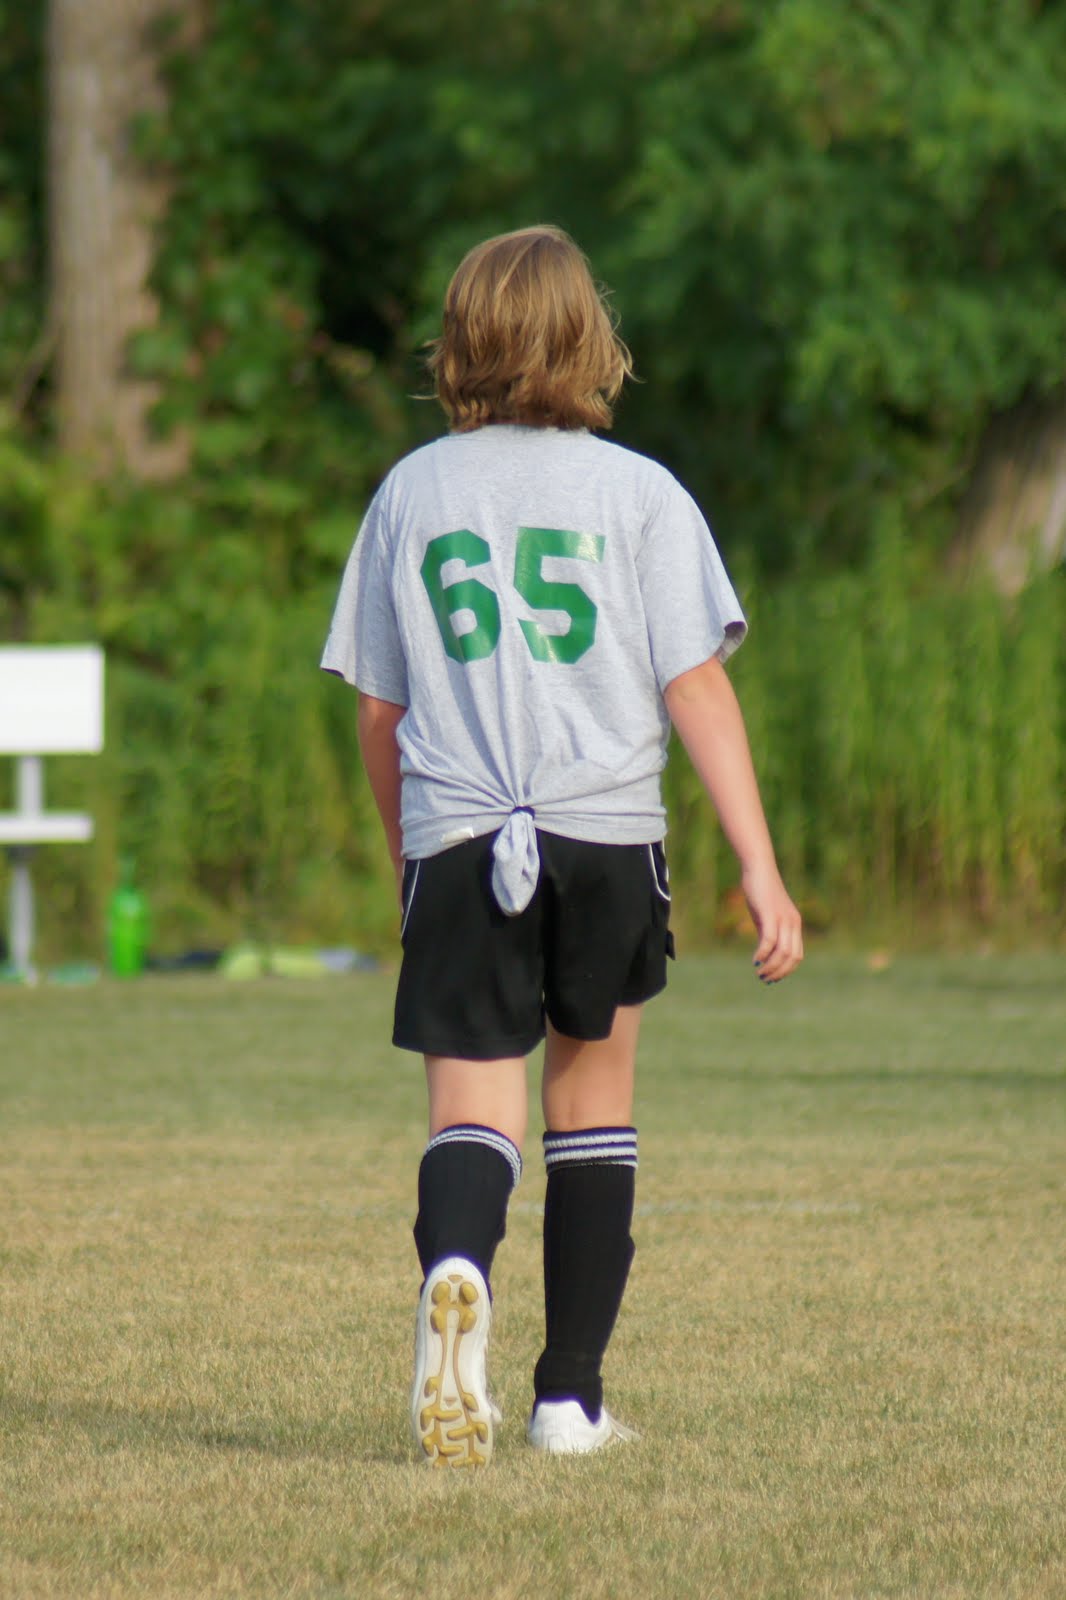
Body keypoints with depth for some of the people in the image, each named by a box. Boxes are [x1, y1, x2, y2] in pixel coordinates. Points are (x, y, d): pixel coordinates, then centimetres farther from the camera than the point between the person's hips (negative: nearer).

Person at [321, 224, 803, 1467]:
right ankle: (571, 1393, 18)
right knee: (593, 1098, 17)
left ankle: (455, 1269, -37)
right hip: (608, 834, 0)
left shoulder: (412, 493, 8)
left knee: (469, 1114, -3)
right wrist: (759, 865, -5)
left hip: (456, 845, 0)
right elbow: (696, 688, -5)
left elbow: (376, 715, 13)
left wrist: (407, 859, 27)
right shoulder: (638, 492, 1)